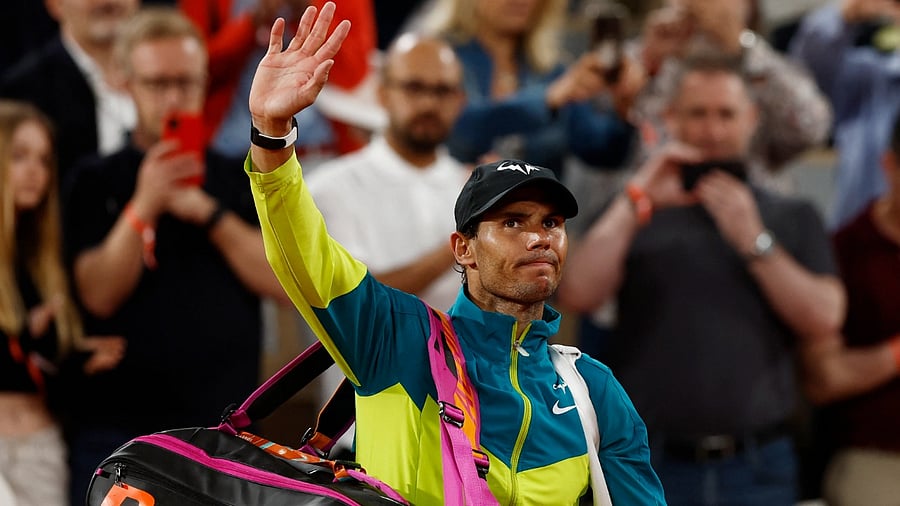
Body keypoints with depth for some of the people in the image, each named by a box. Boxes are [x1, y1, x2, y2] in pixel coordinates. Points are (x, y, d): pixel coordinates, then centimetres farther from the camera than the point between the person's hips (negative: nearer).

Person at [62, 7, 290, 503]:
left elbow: (288, 282, -2)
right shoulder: (97, 183, 6)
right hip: (118, 427, -1)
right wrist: (142, 207, -18)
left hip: (222, 426, 2)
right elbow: (98, 295, -7)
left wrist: (209, 214, -10)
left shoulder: (240, 181, 11)